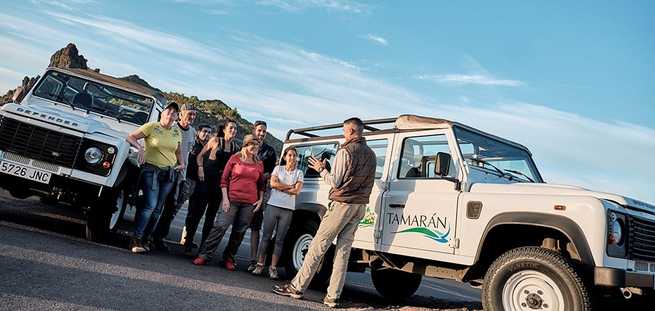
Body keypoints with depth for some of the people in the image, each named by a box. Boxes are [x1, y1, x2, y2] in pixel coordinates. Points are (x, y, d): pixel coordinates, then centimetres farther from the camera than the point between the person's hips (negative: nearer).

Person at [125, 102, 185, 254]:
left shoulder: (177, 131, 9)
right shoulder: (152, 126, -6)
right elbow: (130, 137, -3)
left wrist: (182, 163, 6)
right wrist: (140, 148, -20)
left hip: (169, 173, 5)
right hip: (151, 169, -5)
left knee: (157, 208, 6)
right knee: (150, 205, -17)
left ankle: (145, 239, 16)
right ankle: (136, 239, -9)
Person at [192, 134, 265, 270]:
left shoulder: (259, 165, 10)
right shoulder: (235, 159, 2)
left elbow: (261, 185, 20)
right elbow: (224, 179, 2)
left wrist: (260, 199, 8)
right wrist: (225, 198, -6)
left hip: (249, 203, 3)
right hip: (232, 200, -3)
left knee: (239, 232, 7)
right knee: (220, 227, -10)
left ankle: (229, 258, 20)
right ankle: (204, 255, -2)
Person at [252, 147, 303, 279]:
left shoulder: (299, 173, 11)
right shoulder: (278, 168, 11)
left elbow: (297, 191, -2)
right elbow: (273, 183, -5)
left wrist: (280, 187, -5)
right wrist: (290, 186, -4)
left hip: (288, 209, 0)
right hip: (273, 205, 0)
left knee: (279, 239, 2)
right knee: (266, 236, -1)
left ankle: (273, 267, 7)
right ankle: (260, 264, 6)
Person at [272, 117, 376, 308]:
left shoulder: (346, 151, -9)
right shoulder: (371, 154, 14)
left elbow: (335, 182, -11)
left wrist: (321, 169, 5)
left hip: (342, 204, -7)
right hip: (360, 206, 7)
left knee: (318, 246, -2)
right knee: (344, 250, 6)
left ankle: (297, 287, 3)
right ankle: (332, 297, 6)